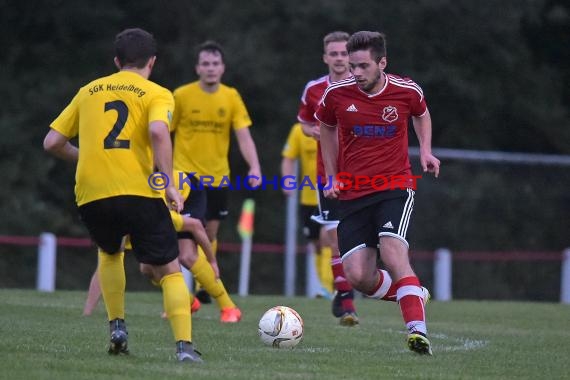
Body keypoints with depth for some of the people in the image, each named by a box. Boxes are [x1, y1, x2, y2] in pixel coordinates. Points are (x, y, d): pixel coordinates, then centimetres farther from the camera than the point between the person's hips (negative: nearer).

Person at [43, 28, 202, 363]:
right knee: (170, 271, 4)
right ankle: (185, 345, -13)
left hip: (90, 194, 4)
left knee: (110, 253, 33)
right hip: (138, 192, -4)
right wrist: (169, 184, -11)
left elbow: (52, 142, 18)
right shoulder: (157, 95, 7)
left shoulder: (89, 91, 19)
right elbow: (158, 131, -15)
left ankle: (117, 327, 21)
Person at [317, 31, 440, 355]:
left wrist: (426, 151, 6)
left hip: (395, 186, -2)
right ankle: (413, 294, 22)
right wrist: (332, 176, 12)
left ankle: (418, 331, -30)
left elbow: (422, 114, 20)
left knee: (393, 251, -28)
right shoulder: (337, 94, -5)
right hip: (352, 193, 2)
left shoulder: (407, 91, -6)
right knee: (358, 277, -8)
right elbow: (327, 128, 17)